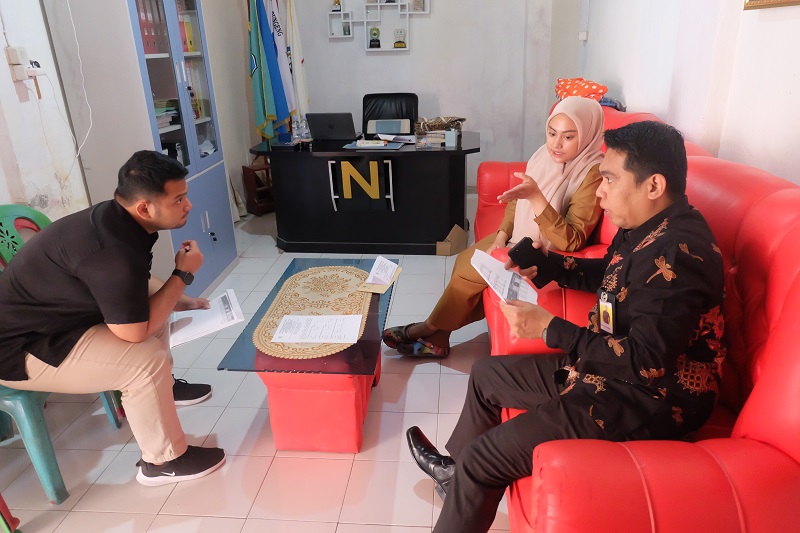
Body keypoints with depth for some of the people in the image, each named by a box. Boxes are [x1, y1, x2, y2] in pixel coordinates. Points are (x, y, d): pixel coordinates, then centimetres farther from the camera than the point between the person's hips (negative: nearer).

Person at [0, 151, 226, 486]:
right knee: (148, 359, -22)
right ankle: (163, 460, -2)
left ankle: (162, 386, 26)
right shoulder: (113, 250, -34)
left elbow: (138, 292, 12)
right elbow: (135, 332, -26)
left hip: (43, 315, 10)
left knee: (152, 295, 10)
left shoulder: (116, 219, -5)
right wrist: (184, 274, -19)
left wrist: (183, 303, 2)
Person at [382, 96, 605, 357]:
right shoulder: (545, 155, -4)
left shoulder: (592, 176, -25)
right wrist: (501, 235, -7)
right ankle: (438, 337, -1)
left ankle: (430, 329, 11)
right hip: (520, 239, 7)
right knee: (465, 260, -8)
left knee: (468, 271, -10)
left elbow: (571, 242, -30)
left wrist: (536, 196, -39)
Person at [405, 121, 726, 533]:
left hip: (647, 399, -10)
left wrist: (547, 328, -28)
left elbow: (647, 361, -31)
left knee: (483, 459, -15)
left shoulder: (676, 254, -28)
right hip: (606, 366, 10)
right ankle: (459, 471, 41)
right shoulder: (647, 227, 2)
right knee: (486, 374, 19)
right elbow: (606, 273, 20)